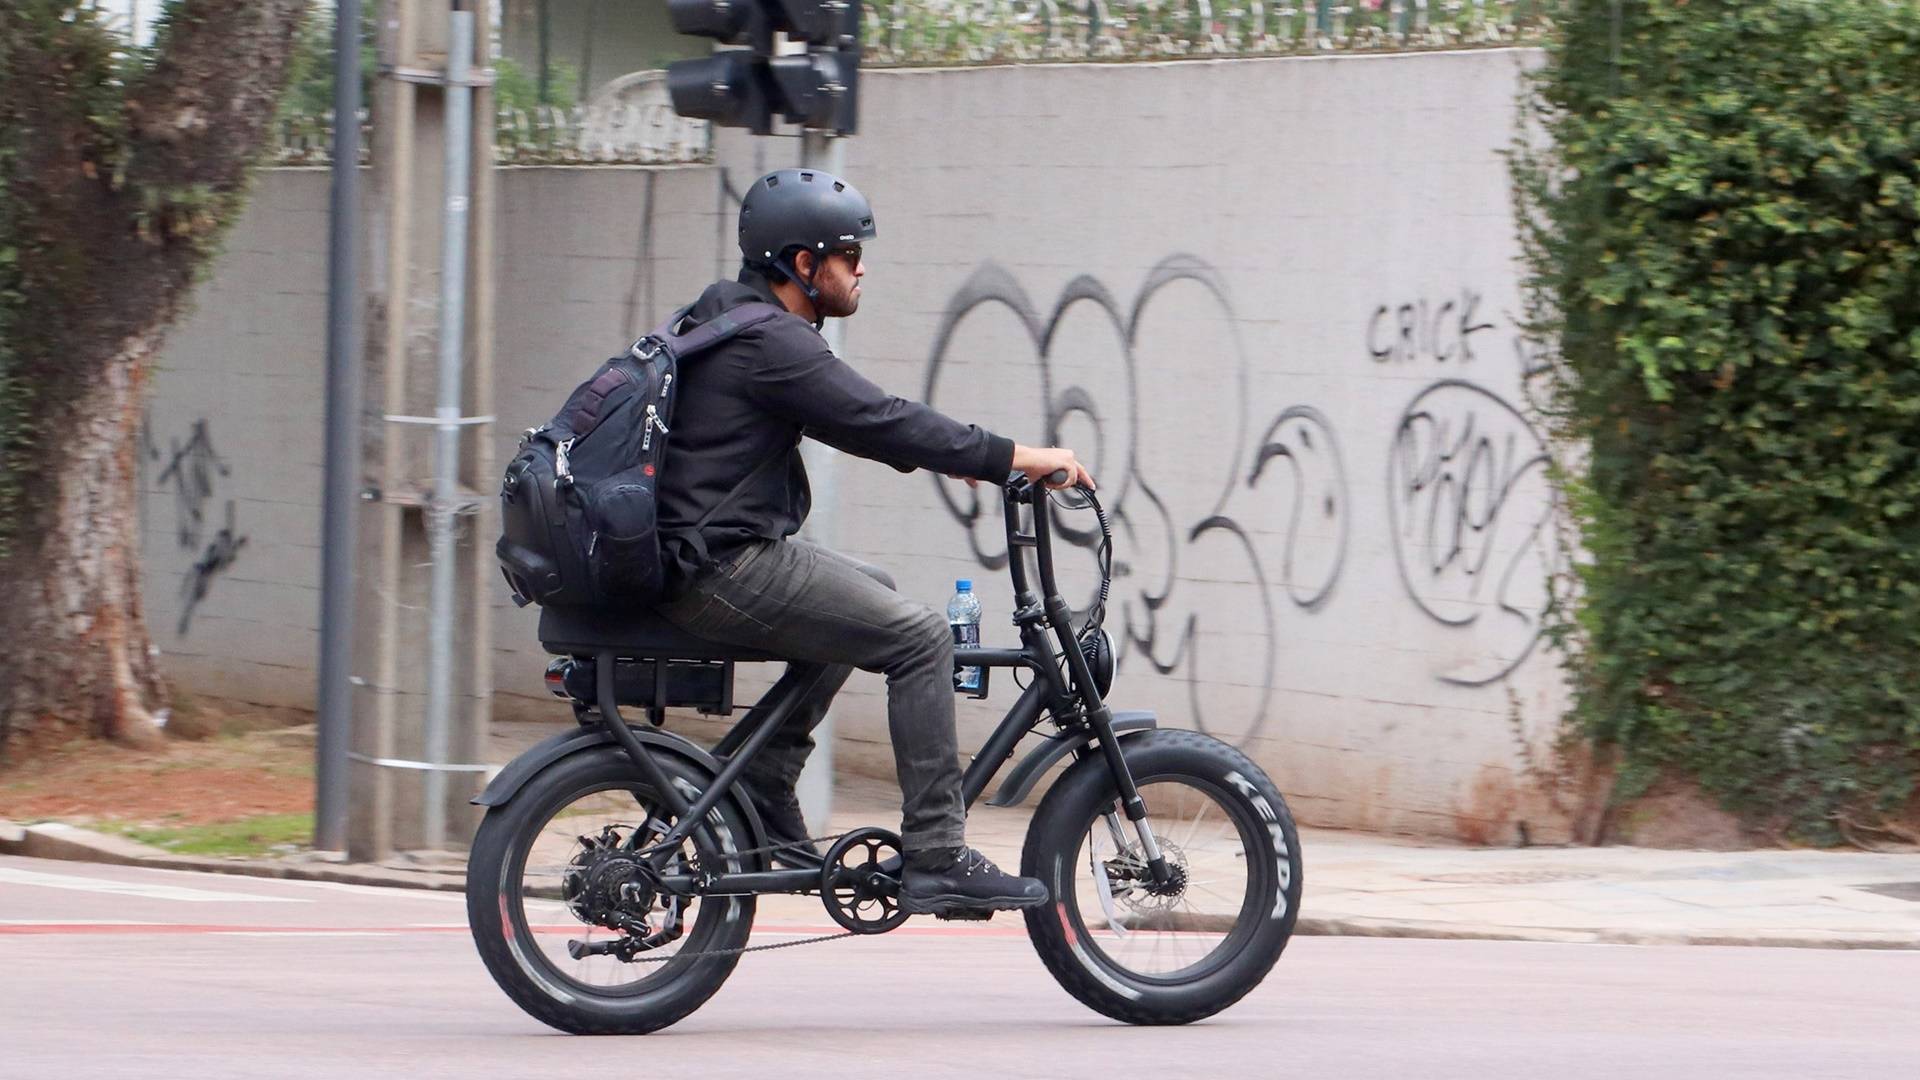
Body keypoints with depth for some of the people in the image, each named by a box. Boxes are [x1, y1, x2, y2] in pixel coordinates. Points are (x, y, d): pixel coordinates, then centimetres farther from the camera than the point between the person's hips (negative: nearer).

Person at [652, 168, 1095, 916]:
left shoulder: (732, 319, 17)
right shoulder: (768, 342, -16)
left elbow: (857, 420, 27)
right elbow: (878, 422, -21)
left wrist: (954, 456, 22)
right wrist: (1015, 459, -17)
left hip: (693, 561, 11)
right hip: (727, 571, -11)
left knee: (871, 593, 27)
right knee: (920, 637, -10)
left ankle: (762, 783, 21)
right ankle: (935, 859, -10)